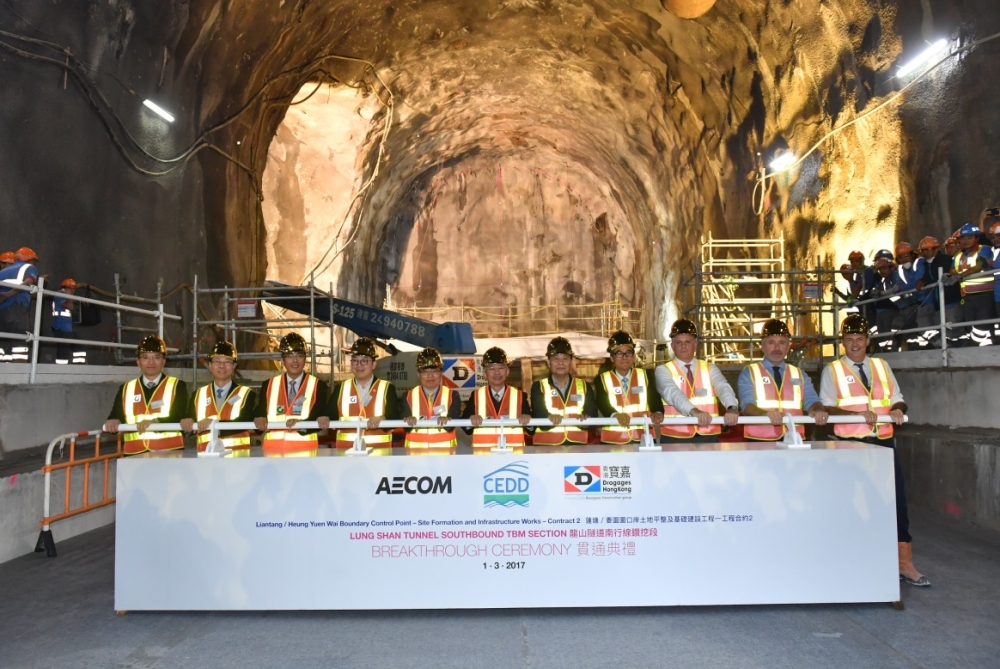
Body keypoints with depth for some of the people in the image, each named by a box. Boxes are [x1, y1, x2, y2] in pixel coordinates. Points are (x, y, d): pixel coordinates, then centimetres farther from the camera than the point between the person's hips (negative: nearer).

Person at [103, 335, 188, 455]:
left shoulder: (177, 386, 5)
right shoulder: (126, 389, 15)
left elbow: (179, 418, -8)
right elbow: (115, 417, 9)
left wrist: (155, 422, -26)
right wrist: (112, 423, -14)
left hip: (169, 454, -3)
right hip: (135, 455, 3)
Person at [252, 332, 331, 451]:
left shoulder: (319, 386, 4)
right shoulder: (268, 385, 12)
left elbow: (319, 419, -4)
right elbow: (258, 414, 8)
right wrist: (260, 420, -14)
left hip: (305, 450, -1)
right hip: (273, 449, 2)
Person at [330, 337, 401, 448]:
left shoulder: (387, 388, 3)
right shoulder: (341, 388, 12)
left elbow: (395, 418, -6)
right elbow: (331, 415, 8)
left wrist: (382, 419, -26)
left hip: (378, 449, -2)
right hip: (346, 449, 2)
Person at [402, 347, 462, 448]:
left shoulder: (452, 395, 5)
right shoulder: (408, 396, 8)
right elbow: (406, 425, -2)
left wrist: (446, 421, -29)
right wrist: (409, 421, -23)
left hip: (444, 449, 0)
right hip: (416, 449, 1)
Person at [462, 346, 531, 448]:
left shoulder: (520, 396, 9)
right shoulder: (476, 396, 10)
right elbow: (467, 430, 5)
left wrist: (526, 420, -13)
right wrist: (471, 420, -13)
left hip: (513, 450, 0)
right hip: (483, 450, 0)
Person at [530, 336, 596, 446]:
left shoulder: (584, 386, 15)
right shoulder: (538, 387, 9)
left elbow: (592, 414, 4)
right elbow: (537, 414, -6)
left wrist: (585, 419, -18)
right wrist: (549, 417, -27)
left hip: (578, 446, 1)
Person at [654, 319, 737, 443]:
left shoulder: (710, 368, 9)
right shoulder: (663, 370, 0)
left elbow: (723, 387, -9)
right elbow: (672, 393, -19)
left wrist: (732, 408, -31)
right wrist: (694, 411, -37)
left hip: (708, 436, 2)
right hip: (675, 437, -2)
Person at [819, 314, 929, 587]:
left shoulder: (882, 366, 12)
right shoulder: (832, 370, 0)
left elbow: (897, 399, 14)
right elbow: (827, 407, -7)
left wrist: (898, 409, -9)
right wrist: (858, 413, -20)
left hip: (883, 441, 3)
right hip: (850, 444, -3)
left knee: (896, 498, 2)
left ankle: (904, 562, 12)